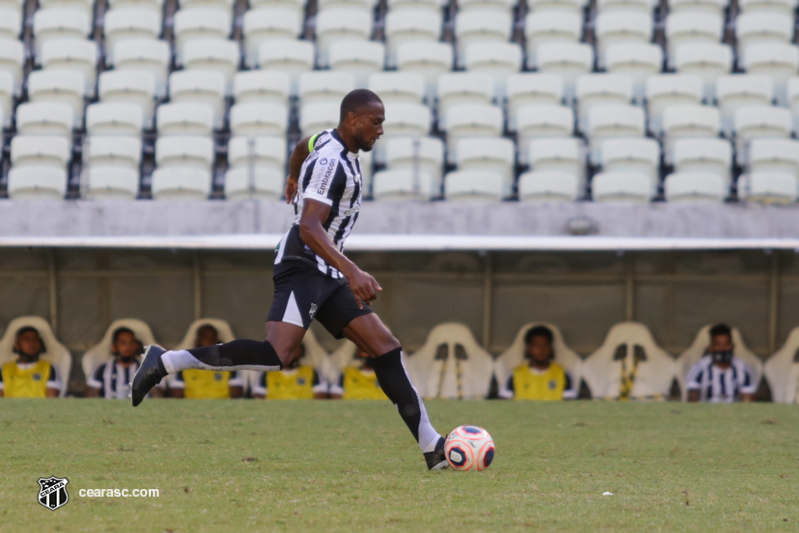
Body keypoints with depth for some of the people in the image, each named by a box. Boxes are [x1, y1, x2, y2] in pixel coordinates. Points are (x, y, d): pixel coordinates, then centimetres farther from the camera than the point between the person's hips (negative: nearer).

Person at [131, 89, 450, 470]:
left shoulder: (332, 144, 14)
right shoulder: (330, 161, -17)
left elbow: (302, 147, 39)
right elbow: (309, 229, -28)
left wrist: (294, 179, 61)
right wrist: (352, 272, -37)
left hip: (327, 277, 10)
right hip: (302, 269, -10)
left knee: (386, 349, 3)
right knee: (275, 355, -28)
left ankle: (433, 449, 2)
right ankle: (165, 362, -20)